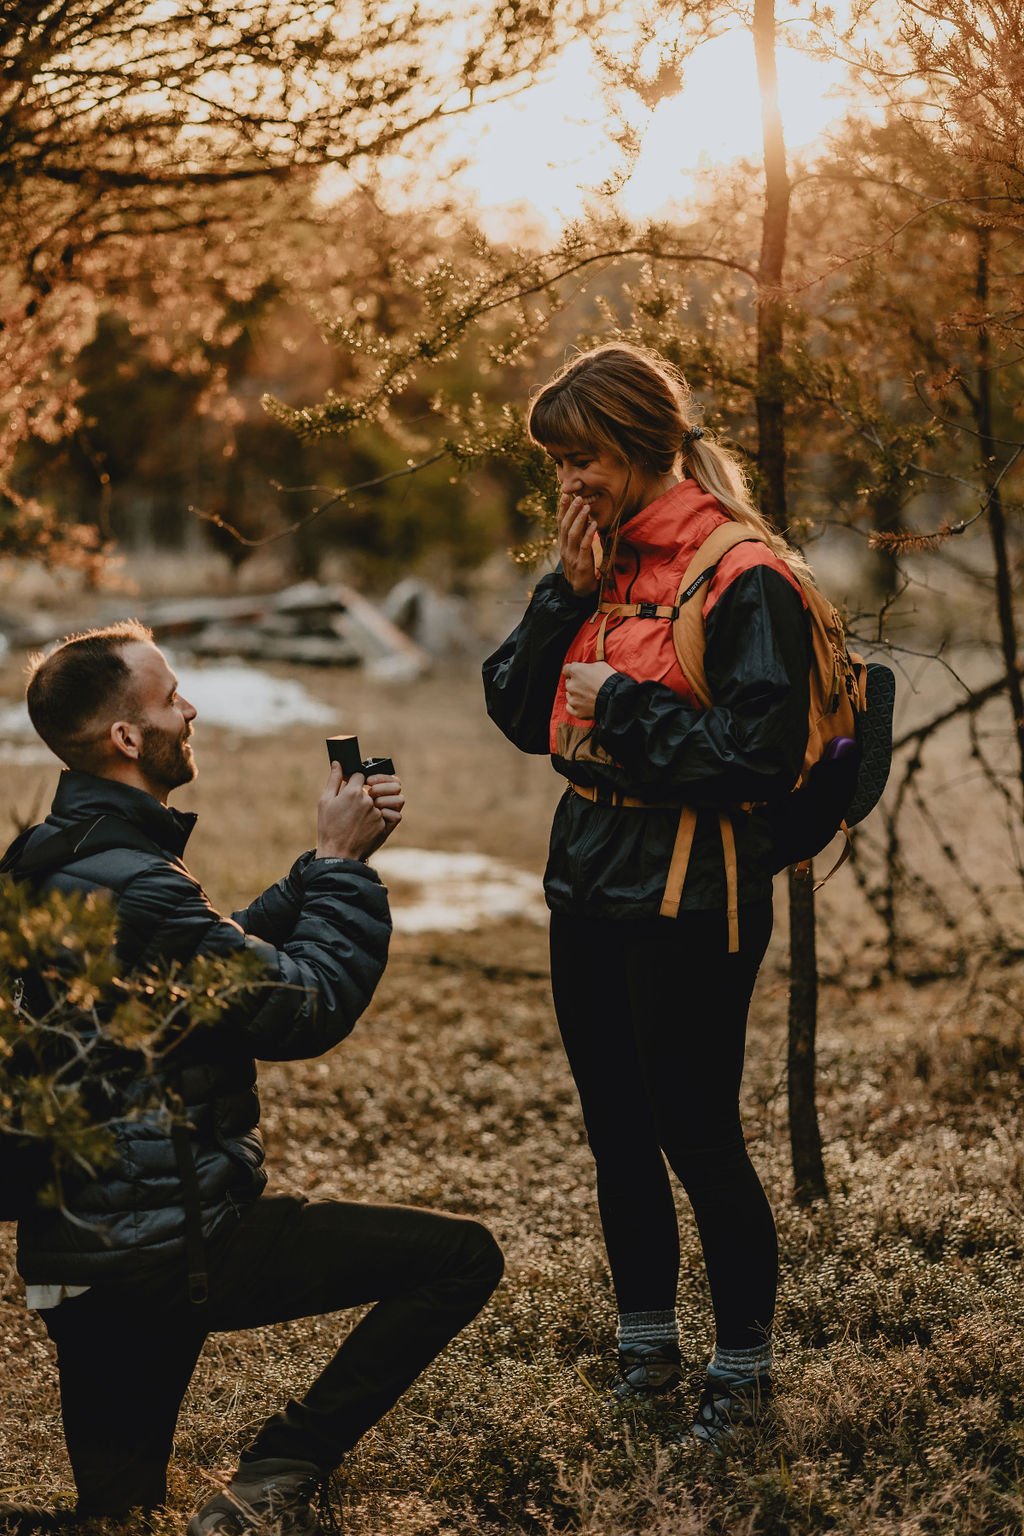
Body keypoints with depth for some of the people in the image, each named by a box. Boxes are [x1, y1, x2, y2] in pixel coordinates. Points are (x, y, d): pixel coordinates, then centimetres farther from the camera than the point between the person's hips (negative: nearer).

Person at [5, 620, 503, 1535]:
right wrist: (342, 865, -5)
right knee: (462, 1256, -4)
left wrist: (334, 862, 9)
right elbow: (310, 1009, -17)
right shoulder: (129, 886, -22)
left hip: (77, 1249, 10)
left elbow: (238, 956, 18)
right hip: (171, 1245, -10)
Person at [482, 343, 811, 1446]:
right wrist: (567, 592, -5)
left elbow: (758, 753, -19)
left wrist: (622, 705, -16)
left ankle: (744, 1359, 18)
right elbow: (517, 711, 6)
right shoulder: (599, 564, 9)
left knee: (698, 1138, 1)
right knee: (617, 1129, 16)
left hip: (688, 906, -8)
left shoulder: (743, 577, -14)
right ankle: (645, 1344, 31)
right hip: (589, 889, 8)